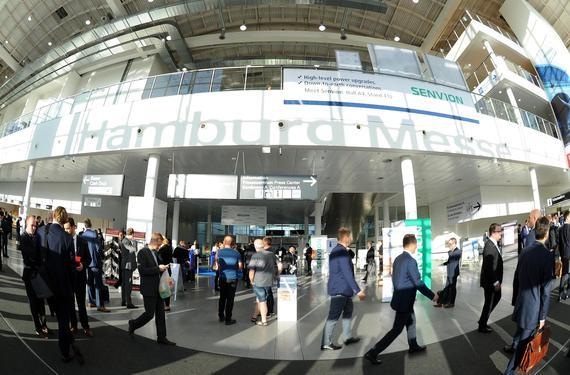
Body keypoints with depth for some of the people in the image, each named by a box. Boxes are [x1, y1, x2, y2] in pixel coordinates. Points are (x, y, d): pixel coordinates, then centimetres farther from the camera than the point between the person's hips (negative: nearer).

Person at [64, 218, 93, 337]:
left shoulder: (82, 241, 0)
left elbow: (88, 258, 4)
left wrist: (83, 265, -15)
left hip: (80, 276, -1)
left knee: (81, 303, 5)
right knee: (69, 302, 11)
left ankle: (85, 326, 13)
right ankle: (73, 325, 24)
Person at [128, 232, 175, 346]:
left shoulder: (155, 252, 11)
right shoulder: (143, 252, -14)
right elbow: (142, 270, -21)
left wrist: (162, 268, 3)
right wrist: (158, 268, -20)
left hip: (158, 288, 8)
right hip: (149, 289, -8)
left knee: (160, 313, 9)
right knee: (149, 314, 2)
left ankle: (161, 337, 17)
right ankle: (133, 324, 29)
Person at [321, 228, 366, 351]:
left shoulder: (335, 250, 11)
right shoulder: (342, 252, -21)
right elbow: (347, 273, -24)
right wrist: (358, 290, -22)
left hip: (343, 289, 10)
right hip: (340, 289, -10)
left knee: (348, 311, 21)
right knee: (333, 317, -1)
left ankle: (347, 337, 32)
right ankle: (326, 343, 9)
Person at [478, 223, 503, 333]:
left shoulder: (493, 244, 5)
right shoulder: (489, 246, -26)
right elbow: (489, 267, -27)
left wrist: (497, 281, 15)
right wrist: (496, 282, -21)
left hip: (493, 280, 10)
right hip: (490, 281, -10)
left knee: (496, 298, 24)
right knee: (489, 303, 6)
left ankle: (483, 321, 36)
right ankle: (482, 326, 25)